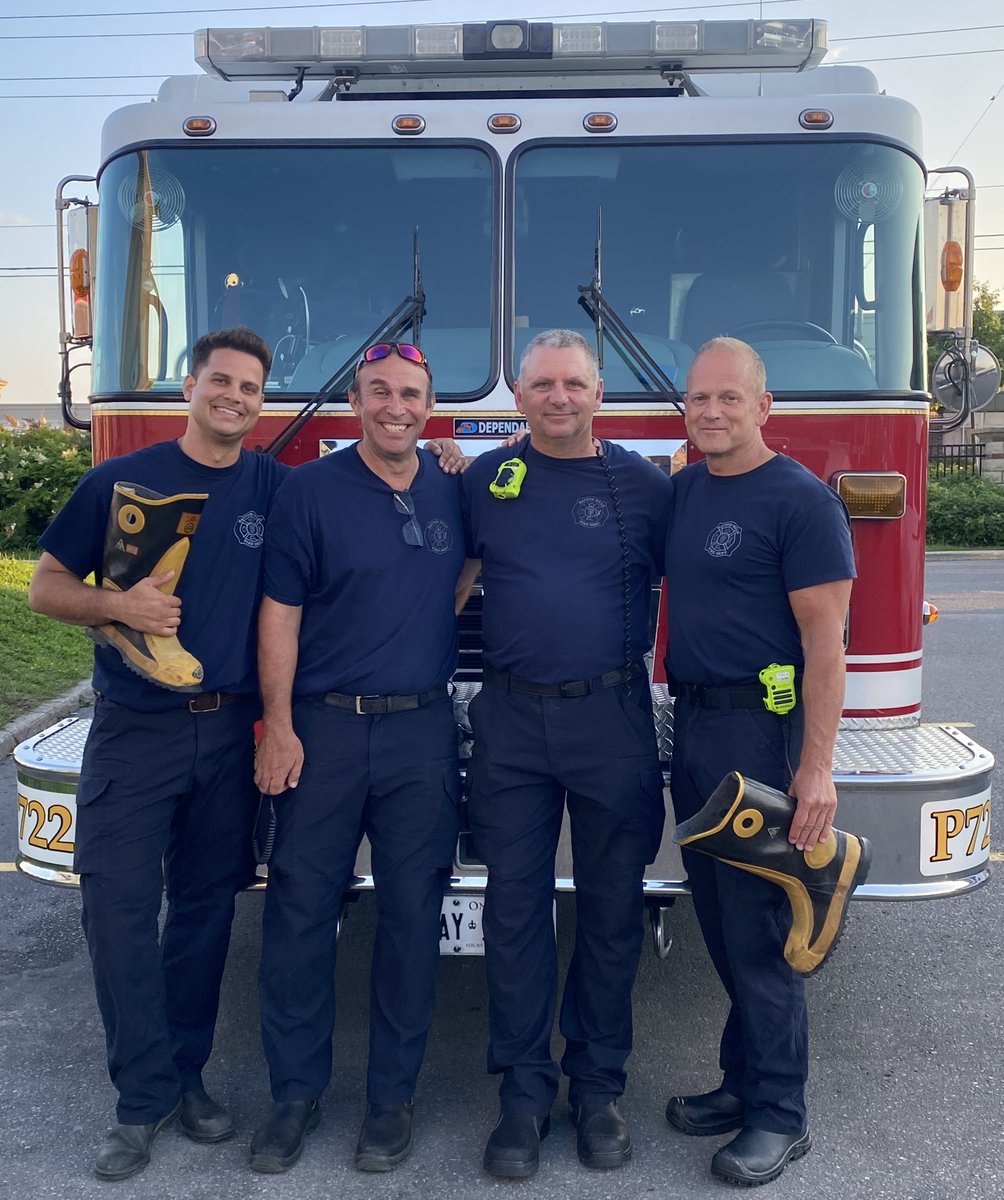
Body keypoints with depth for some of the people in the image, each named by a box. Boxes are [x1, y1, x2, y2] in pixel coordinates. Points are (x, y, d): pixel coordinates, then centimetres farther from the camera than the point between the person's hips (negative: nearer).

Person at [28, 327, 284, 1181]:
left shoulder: (275, 488, 4)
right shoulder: (121, 480, 0)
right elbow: (46, 586, 3)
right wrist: (118, 603, -15)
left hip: (229, 729, 2)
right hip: (134, 730, -1)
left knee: (206, 908, 11)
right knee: (120, 908, -2)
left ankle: (186, 1075, 27)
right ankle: (144, 1097, 13)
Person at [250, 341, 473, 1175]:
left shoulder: (454, 491, 8)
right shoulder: (311, 489, -1)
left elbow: (471, 573, 24)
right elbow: (280, 611, -4)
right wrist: (278, 726, -8)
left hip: (423, 730, 2)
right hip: (323, 726, -2)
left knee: (412, 912, 7)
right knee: (301, 909, 3)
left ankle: (394, 1094, 22)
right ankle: (296, 1092, 20)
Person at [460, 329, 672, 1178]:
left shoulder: (645, 486, 2)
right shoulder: (484, 479, 7)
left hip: (613, 717, -1)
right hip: (512, 719, 1)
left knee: (611, 909, 7)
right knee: (516, 907, 5)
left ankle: (599, 1086, 24)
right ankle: (524, 1091, 18)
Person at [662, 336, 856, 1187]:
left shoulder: (801, 500, -10)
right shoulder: (682, 491, 11)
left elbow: (825, 643, -14)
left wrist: (817, 766, -19)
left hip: (760, 731, -7)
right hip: (693, 724, 7)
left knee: (758, 927, 0)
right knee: (719, 920, 15)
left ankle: (779, 1115, 16)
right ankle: (743, 1080, 31)